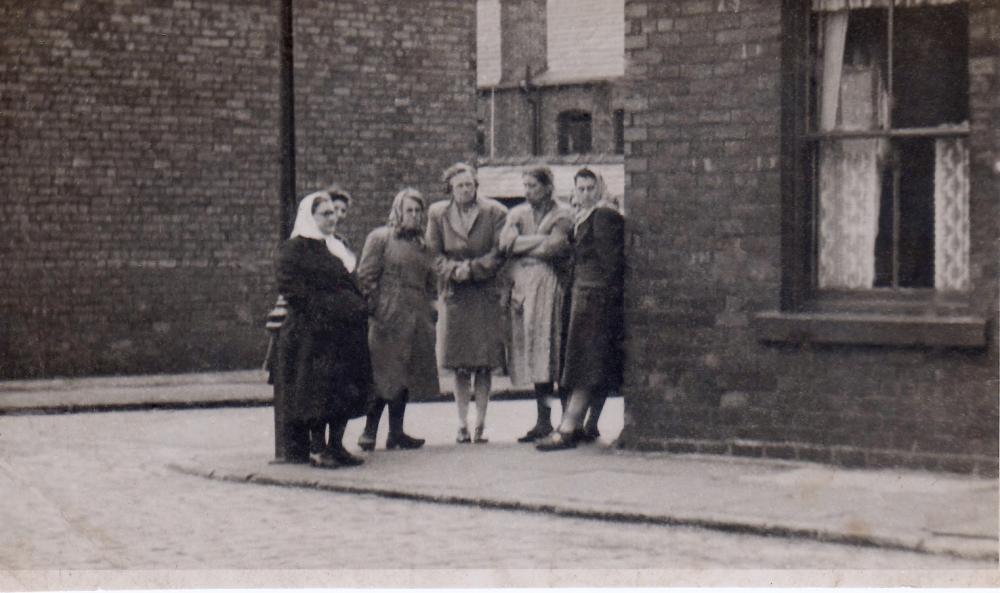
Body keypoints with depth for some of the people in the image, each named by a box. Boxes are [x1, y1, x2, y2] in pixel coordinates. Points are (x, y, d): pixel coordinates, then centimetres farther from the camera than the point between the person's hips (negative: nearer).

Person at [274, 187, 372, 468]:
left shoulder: (340, 247, 20)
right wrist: (323, 310, -18)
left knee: (347, 389, 5)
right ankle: (317, 448, -2)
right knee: (316, 391, -7)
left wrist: (358, 308, 10)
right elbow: (290, 287, -12)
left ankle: (336, 445, 11)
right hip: (313, 332, -7)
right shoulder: (295, 249, -4)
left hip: (347, 332, 8)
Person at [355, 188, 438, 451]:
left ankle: (396, 433, 11)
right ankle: (369, 432, -3)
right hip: (389, 319, -7)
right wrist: (374, 311, -12)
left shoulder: (421, 245, 19)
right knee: (386, 376, -9)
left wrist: (428, 311, 11)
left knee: (404, 377, 7)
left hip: (416, 320, 7)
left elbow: (429, 282, 23)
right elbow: (366, 277, -6)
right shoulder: (380, 238, -1)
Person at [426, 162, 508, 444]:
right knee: (460, 367, 2)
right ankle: (462, 424, 9)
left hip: (486, 295, -1)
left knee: (484, 365, -2)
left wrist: (471, 269, -14)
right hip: (454, 296, 1)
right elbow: (434, 254, 5)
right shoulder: (437, 213, 7)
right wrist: (455, 270, -14)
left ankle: (480, 424, 5)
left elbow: (499, 253, -4)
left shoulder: (494, 212, 1)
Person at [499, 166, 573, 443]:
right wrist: (541, 240, -4)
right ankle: (543, 419, 2)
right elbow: (505, 242, 1)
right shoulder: (517, 213, 18)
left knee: (546, 349, -10)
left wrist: (522, 245, 0)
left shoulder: (562, 214, 5)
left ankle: (544, 420, -10)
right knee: (532, 354, 0)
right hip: (522, 285, 4)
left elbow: (555, 247, -10)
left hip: (548, 285, -4)